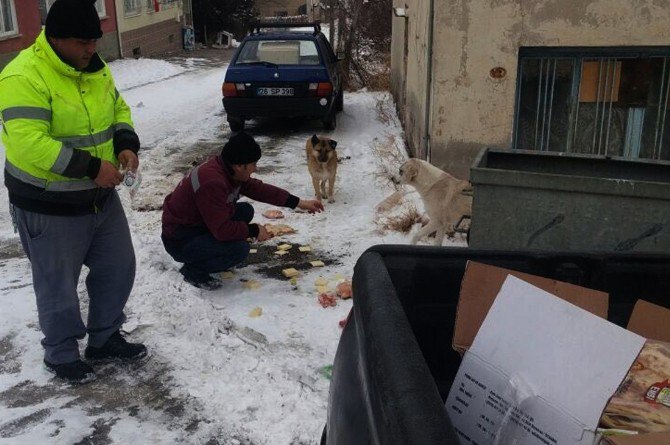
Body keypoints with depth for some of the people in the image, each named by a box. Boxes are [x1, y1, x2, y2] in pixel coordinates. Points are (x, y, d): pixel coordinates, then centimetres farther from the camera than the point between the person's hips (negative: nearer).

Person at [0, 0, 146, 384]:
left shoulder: (95, 68, 3)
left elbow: (118, 110, 15)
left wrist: (126, 144, -6)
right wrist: (90, 167, -31)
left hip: (101, 197, 8)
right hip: (49, 207, -7)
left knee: (118, 269, 17)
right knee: (58, 287, 9)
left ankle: (104, 338, 38)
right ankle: (61, 355, 31)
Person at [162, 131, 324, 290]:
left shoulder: (228, 170, -2)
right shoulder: (212, 183, -32)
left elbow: (258, 189, 9)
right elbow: (222, 229, -30)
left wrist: (298, 202, 8)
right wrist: (254, 230, -14)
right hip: (180, 241, -10)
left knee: (246, 210, 7)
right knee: (240, 249, -25)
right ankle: (194, 271, -3)